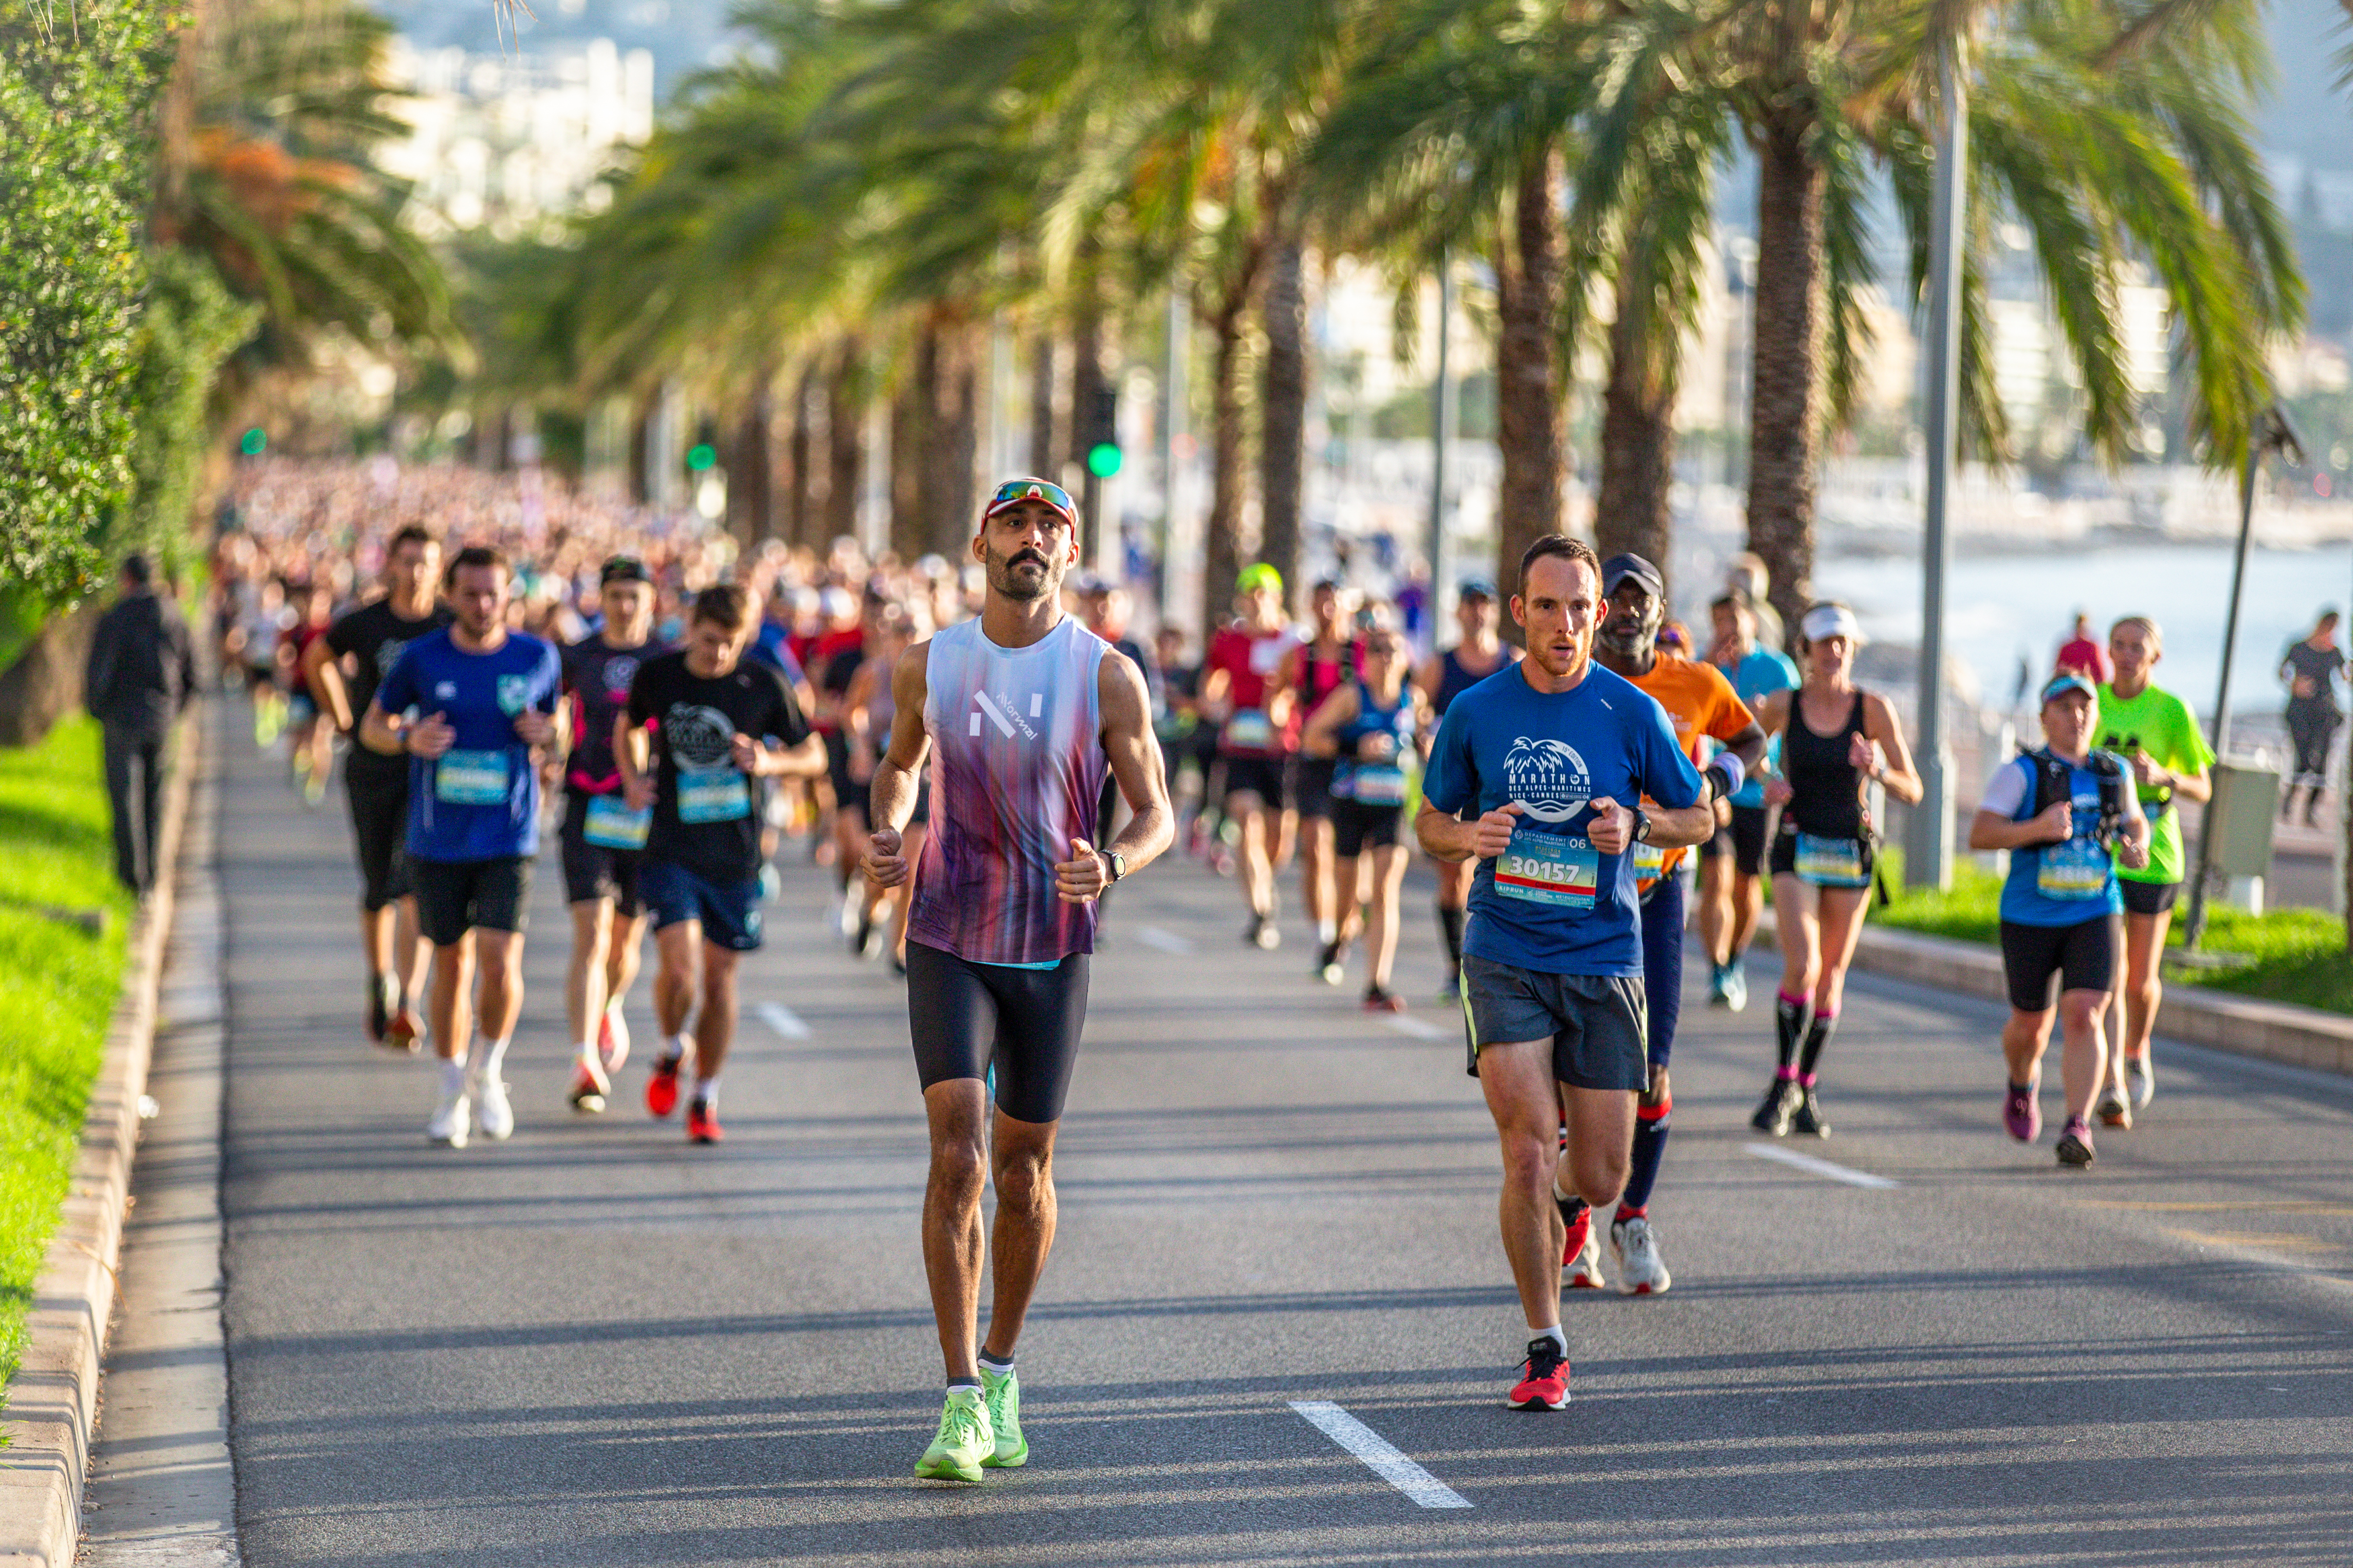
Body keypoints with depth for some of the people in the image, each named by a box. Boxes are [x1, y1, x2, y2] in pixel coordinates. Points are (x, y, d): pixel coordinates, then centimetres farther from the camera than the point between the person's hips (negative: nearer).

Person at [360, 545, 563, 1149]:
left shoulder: (538, 658, 0)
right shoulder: (423, 658, -2)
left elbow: (560, 722, 16)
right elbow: (373, 725, 9)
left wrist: (547, 732, -8)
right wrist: (409, 739, -13)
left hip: (508, 843, -1)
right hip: (437, 843, 1)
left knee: (500, 962, -13)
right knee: (452, 965, 8)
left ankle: (489, 1071, 13)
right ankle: (454, 1090, 25)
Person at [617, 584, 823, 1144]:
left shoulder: (765, 686, -4)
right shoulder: (657, 676, -1)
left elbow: (814, 756, 5)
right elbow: (629, 726, 20)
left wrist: (769, 762, -15)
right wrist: (633, 777, 2)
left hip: (736, 856, 1)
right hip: (671, 851, -1)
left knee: (719, 977, 7)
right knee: (679, 971, -16)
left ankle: (705, 1098, 24)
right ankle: (671, 1052, 17)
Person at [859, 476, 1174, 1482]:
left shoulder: (1108, 677, -6)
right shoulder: (928, 666, 0)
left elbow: (1155, 813, -1)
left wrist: (1110, 866, -22)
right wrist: (886, 830, -3)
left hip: (1053, 954, 0)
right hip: (947, 943, 0)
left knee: (1023, 1173, 10)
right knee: (958, 1154, -14)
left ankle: (1001, 1373, 31)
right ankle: (962, 1404, -13)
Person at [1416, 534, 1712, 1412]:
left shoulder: (1632, 714, -2)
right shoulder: (1475, 713, 0)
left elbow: (1699, 819, 8)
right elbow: (1430, 823, 12)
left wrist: (1636, 827, -13)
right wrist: (1469, 836, -12)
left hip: (1603, 961, 1)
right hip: (1504, 957, -1)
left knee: (1599, 1177, 4)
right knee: (1528, 1153, -14)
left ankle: (1565, 1202, 43)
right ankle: (1545, 1350, 0)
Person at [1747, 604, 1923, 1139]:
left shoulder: (1873, 709, -4)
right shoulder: (1783, 706, -3)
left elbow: (1913, 792, -4)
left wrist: (1879, 772, -23)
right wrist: (1767, 780, -4)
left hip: (1852, 853, 1)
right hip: (1797, 849, -1)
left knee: (1832, 975, 8)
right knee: (1802, 967, -17)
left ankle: (1806, 1091, 21)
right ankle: (1784, 1082, -5)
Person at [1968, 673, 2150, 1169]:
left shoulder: (2112, 772, 5)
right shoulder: (2022, 772, -8)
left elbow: (2135, 822, 23)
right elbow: (1979, 835, -15)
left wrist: (2136, 846, -1)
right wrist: (2038, 829, -30)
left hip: (2094, 917, 1)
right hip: (2030, 918, -1)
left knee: (2083, 1018, -17)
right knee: (2032, 1025, 14)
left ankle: (2077, 1131, -20)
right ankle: (2023, 1084, 48)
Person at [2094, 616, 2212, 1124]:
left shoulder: (2172, 711, -3)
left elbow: (2203, 790, 0)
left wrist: (2164, 776, -18)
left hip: (2152, 858, -1)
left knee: (2141, 981, 7)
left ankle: (2137, 1053, 37)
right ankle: (2113, 1086, -9)